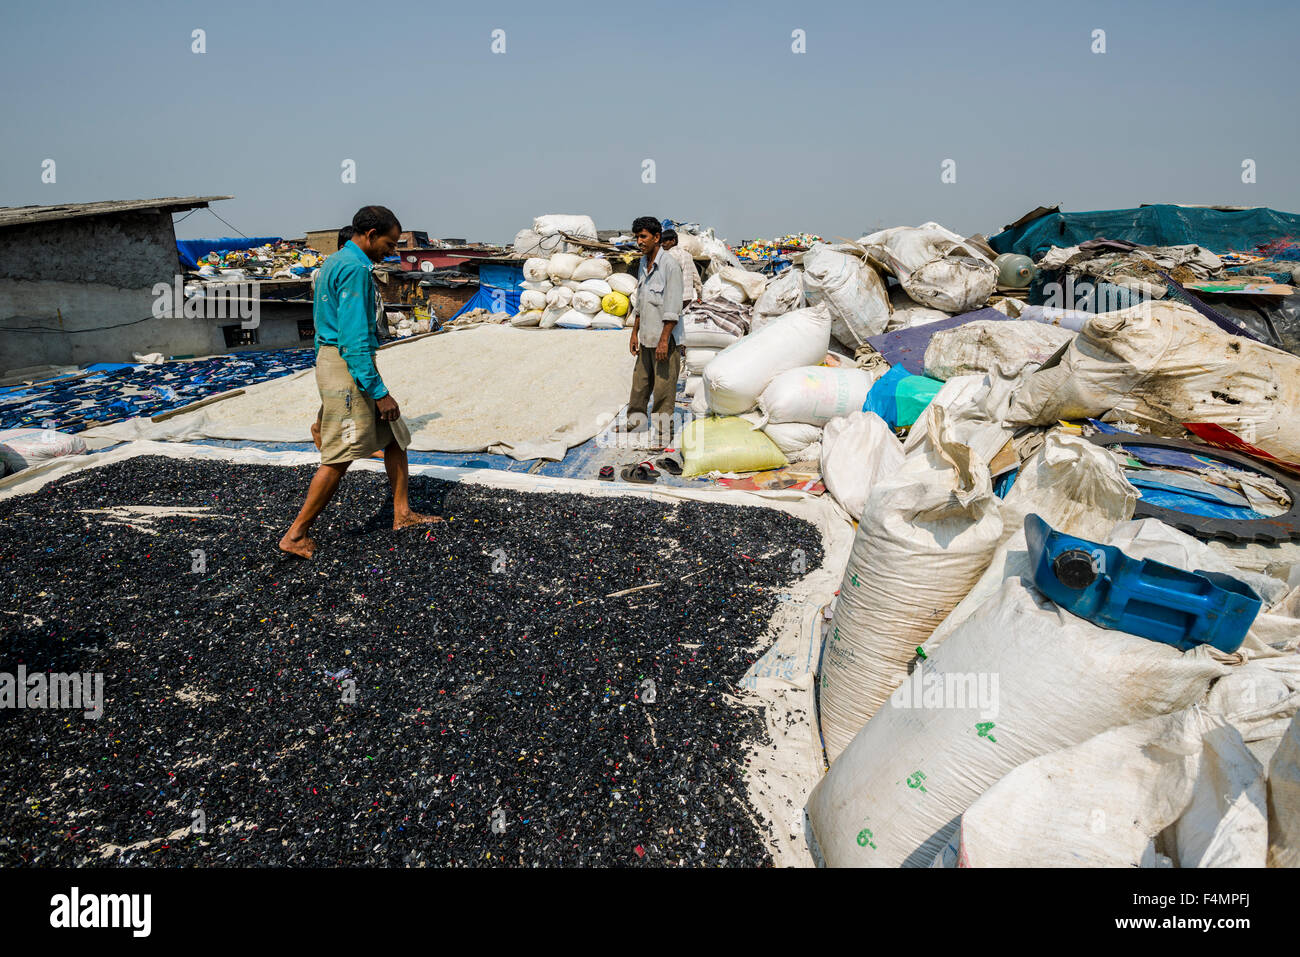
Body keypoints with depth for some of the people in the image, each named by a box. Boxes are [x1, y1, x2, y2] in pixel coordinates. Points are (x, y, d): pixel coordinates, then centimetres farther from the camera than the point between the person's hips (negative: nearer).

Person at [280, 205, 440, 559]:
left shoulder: (334, 263, 17)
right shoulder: (355, 268, -16)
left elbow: (323, 327, 21)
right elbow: (353, 337, -22)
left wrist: (328, 385, 25)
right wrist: (379, 392, -20)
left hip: (331, 359, 11)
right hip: (350, 369, -11)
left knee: (395, 436, 15)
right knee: (339, 458, -5)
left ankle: (402, 514, 22)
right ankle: (295, 535, 3)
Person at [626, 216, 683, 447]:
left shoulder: (670, 266, -13)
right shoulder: (643, 264, 12)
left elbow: (673, 309, -17)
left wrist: (663, 341, -21)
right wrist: (634, 333, 17)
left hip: (666, 341, -8)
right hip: (646, 340, 8)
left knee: (663, 391, -2)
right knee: (639, 386, 12)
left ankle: (661, 440, 5)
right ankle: (633, 427, 22)